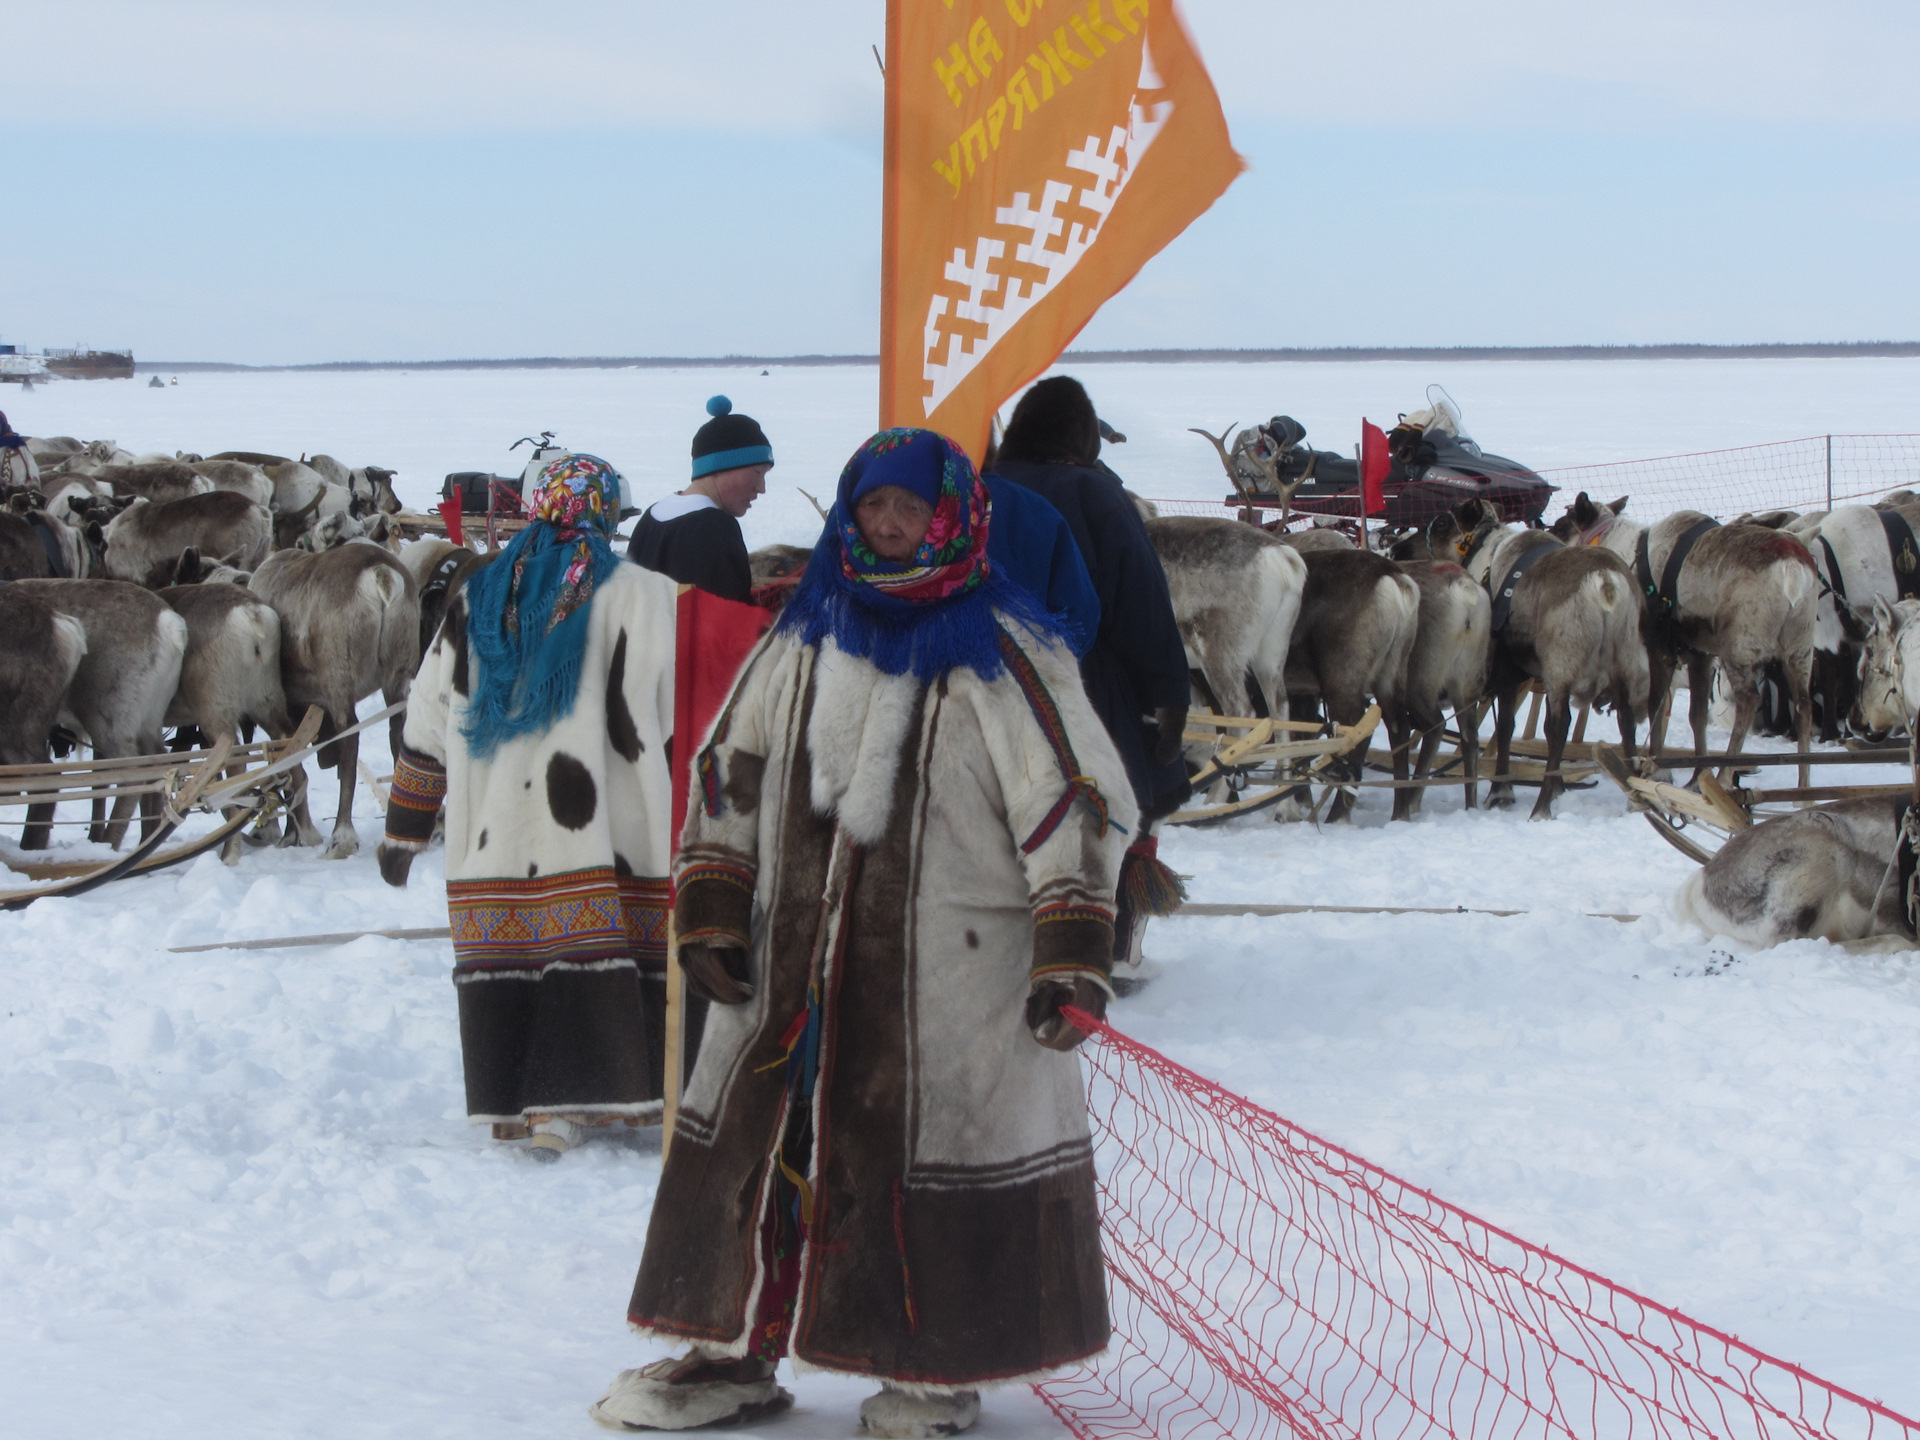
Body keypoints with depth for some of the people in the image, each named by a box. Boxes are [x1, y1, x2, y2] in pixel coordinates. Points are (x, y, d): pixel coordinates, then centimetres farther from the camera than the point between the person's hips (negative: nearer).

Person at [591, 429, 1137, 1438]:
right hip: (792, 964, 5)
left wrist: (1071, 954, -16)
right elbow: (727, 780, 16)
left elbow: (1078, 803, -9)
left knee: (941, 1160, 1)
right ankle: (738, 1351, 21)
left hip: (954, 973, -5)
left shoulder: (1003, 655, -6)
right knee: (757, 1141, 8)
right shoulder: (801, 644, 10)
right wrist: (709, 911, 8)